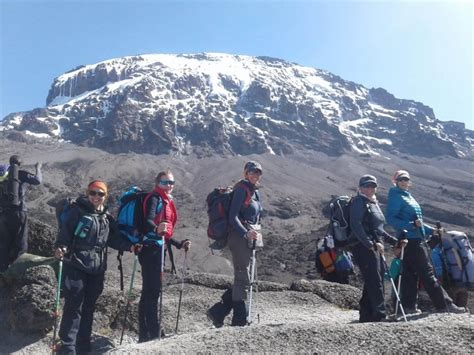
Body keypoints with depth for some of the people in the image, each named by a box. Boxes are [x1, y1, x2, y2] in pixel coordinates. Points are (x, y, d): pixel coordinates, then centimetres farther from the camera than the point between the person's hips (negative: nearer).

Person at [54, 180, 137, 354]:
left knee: (88, 308, 11)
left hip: (97, 269, 5)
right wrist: (61, 247, -26)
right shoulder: (77, 212, -2)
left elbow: (114, 239, 17)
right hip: (76, 266, -5)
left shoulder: (107, 218, 14)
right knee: (74, 307, -5)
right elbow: (65, 232, -9)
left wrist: (129, 246, 4)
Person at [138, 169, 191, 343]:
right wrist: (156, 229, -47)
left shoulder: (166, 201, 20)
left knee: (150, 290, 13)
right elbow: (148, 221, -27)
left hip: (157, 248, 10)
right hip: (150, 248, -10)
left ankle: (146, 334, 21)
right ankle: (153, 333, -9)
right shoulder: (154, 198, -7)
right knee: (152, 290, -11)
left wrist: (179, 244, 24)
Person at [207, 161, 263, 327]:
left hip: (248, 237, 9)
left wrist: (256, 233, 14)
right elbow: (233, 216, -17)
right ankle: (240, 319, 5)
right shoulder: (242, 189, -9)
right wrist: (246, 233, -25)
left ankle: (217, 312, 16)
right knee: (243, 279, -4)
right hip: (239, 237, -9)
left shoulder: (255, 192, 18)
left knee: (242, 279, 10)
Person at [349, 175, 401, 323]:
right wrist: (371, 244, -24)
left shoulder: (374, 203, 23)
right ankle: (380, 315, -12)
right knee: (375, 282, -12)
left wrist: (394, 241, 21)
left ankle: (366, 315, 17)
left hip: (375, 247, 9)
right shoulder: (359, 202, -5)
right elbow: (356, 226, -18)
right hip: (363, 247, -9)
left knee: (372, 282, 10)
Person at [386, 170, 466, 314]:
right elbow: (391, 219, -17)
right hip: (410, 240, -9)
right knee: (427, 273, -7)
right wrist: (412, 225, -25)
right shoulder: (396, 197, -8)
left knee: (410, 273, 9)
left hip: (416, 239, 9)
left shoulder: (407, 196, 20)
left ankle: (409, 306, 13)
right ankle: (444, 304, -5)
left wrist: (431, 230, 21)